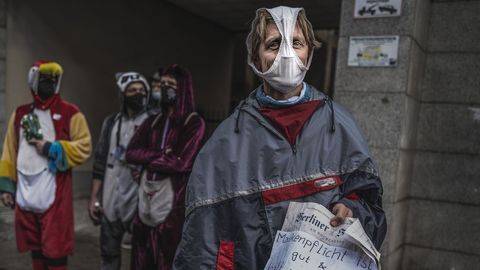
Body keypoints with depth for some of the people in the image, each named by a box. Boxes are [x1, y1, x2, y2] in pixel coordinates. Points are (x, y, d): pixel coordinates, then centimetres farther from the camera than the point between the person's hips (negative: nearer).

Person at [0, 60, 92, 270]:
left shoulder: (70, 113, -1)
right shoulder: (20, 113, 13)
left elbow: (84, 148, -7)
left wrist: (51, 148, -13)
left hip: (54, 196, -5)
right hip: (25, 195, 5)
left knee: (55, 251, 0)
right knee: (35, 248, 16)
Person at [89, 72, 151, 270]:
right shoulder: (111, 122, 10)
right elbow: (100, 161, 11)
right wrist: (94, 198, 8)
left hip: (139, 200, -4)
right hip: (109, 200, 4)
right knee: (108, 252, 16)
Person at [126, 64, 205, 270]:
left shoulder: (194, 122, -5)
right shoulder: (153, 121, 14)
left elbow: (181, 163, -15)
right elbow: (131, 152, 3)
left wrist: (148, 159, -4)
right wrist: (161, 154, -11)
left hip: (174, 200, -6)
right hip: (146, 197, 6)